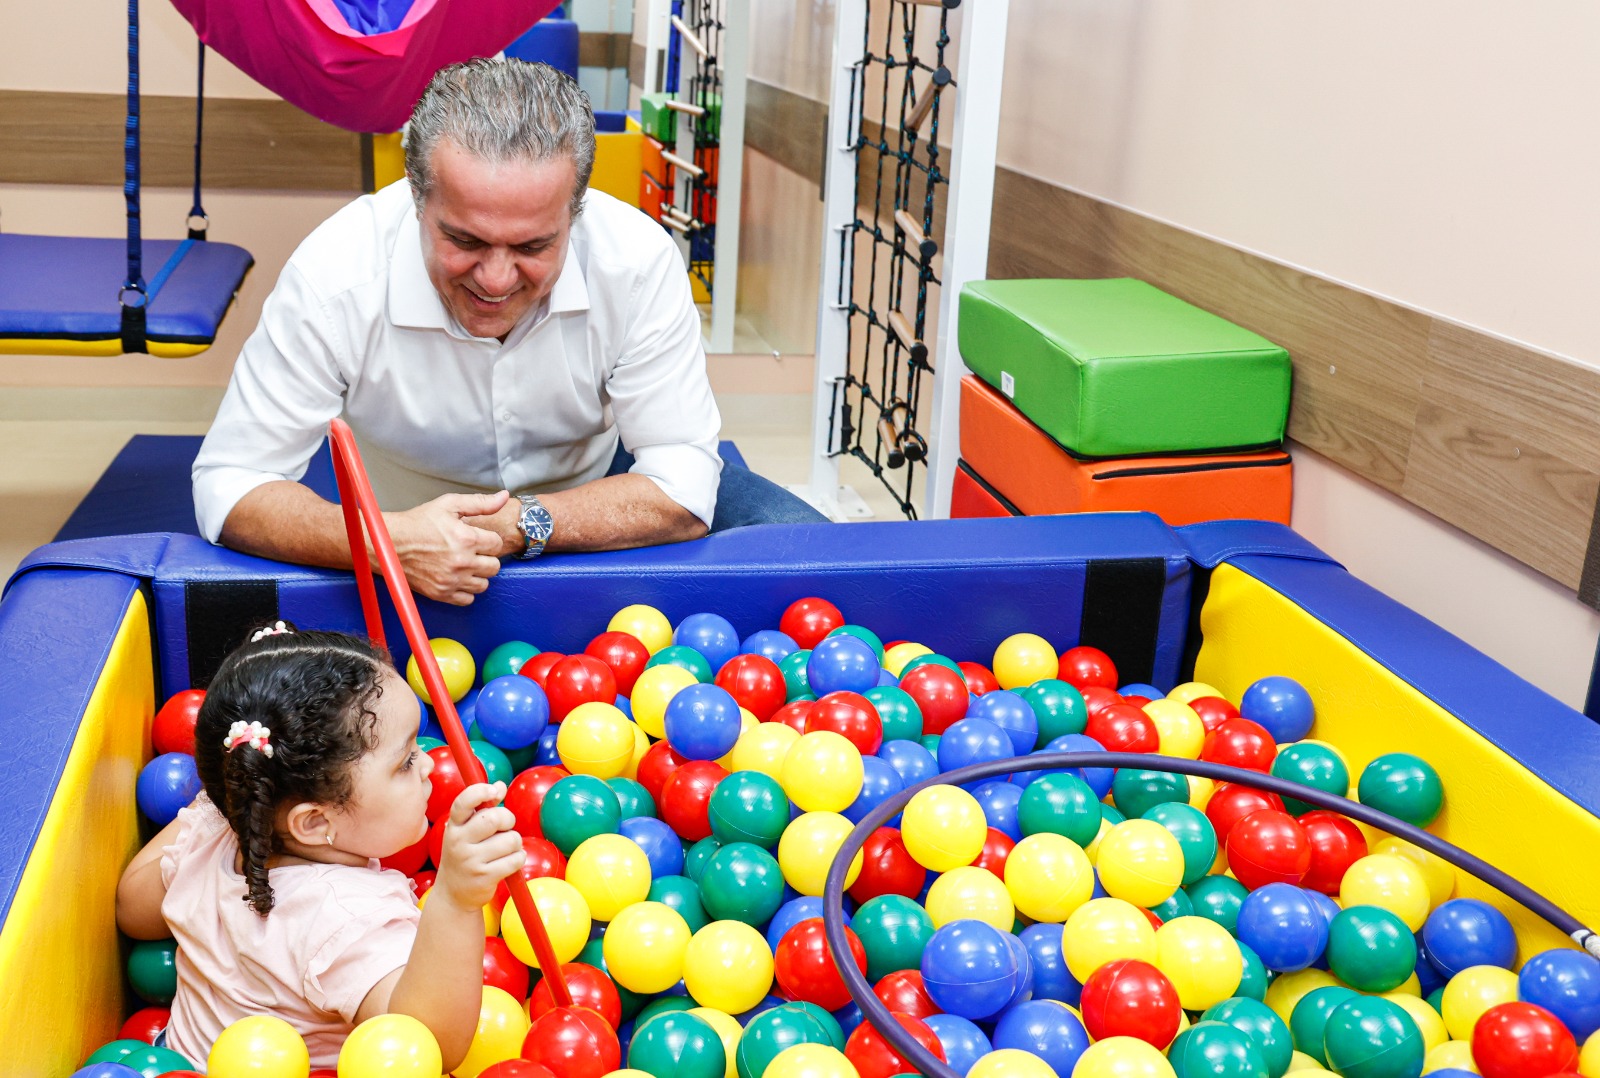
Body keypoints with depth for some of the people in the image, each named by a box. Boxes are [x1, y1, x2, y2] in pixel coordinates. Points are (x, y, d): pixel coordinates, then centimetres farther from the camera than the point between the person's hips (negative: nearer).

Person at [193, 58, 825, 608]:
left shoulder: (637, 260, -26)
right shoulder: (335, 277, -28)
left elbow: (681, 485, -24)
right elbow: (229, 484, -24)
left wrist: (517, 525, -38)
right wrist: (387, 541, -43)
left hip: (595, 492, -1)